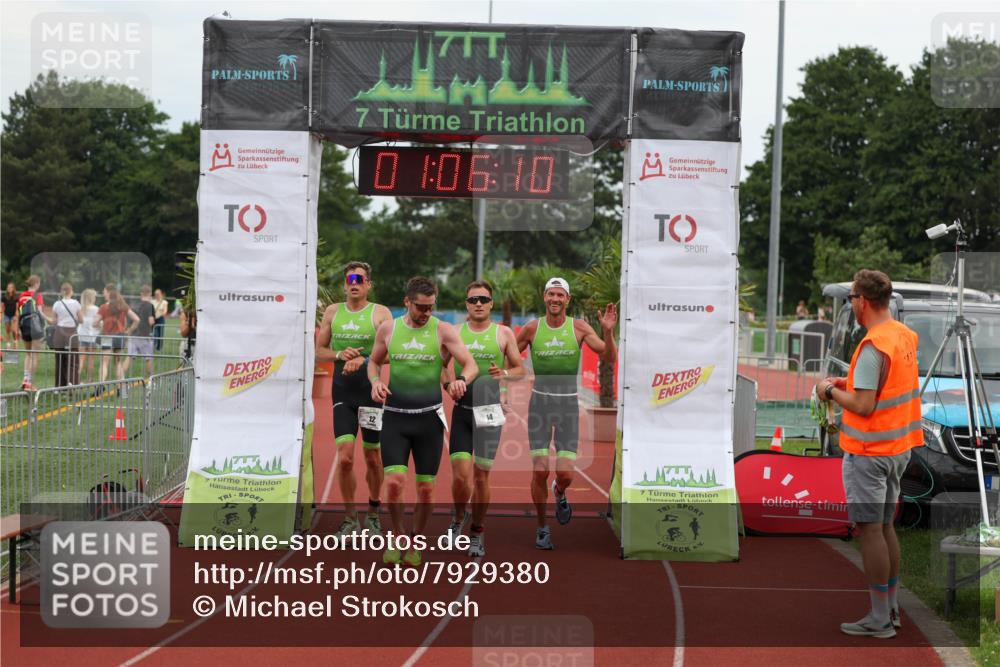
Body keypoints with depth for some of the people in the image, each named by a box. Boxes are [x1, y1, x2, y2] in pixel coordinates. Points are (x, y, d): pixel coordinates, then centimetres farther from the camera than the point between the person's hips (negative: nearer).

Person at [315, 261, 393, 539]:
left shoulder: (380, 313, -2)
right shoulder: (333, 312, 9)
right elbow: (319, 351, 12)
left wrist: (364, 359, -23)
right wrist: (340, 354, -8)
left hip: (372, 392, -2)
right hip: (343, 393, 2)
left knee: (372, 457, 8)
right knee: (344, 457, -8)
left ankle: (373, 511, 28)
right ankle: (350, 517, 6)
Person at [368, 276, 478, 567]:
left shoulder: (443, 330, -3)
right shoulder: (387, 329, 3)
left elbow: (472, 365, -8)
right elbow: (374, 361, 18)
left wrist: (461, 379, -31)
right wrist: (375, 381, -4)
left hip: (429, 417, 0)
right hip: (394, 417, 0)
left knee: (425, 488, 3)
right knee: (394, 482, -13)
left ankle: (415, 543, 24)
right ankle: (398, 536, 11)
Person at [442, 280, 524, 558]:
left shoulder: (504, 334, 4)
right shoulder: (454, 333, 6)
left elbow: (520, 370, 9)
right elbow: (441, 368, 13)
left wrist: (505, 373, -12)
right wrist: (450, 382, -7)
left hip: (490, 410, 0)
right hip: (462, 410, 0)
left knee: (482, 475, 4)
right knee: (460, 474, -9)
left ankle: (477, 532, 23)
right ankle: (459, 517, 21)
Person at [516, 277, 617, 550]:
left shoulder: (579, 328, -1)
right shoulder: (532, 328, -1)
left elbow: (610, 358, -6)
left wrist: (608, 331, -22)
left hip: (568, 404, 0)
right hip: (539, 403, 0)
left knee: (566, 474, -8)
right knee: (539, 472, -6)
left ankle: (560, 493, 31)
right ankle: (542, 528, 15)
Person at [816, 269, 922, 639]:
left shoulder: (873, 346, -22)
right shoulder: (905, 335, 6)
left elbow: (864, 406, -24)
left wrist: (831, 391, -9)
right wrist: (849, 384, 13)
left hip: (868, 452, -9)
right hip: (899, 446, 9)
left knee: (870, 530, -2)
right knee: (885, 526, 17)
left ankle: (879, 619, 4)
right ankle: (892, 609, 25)